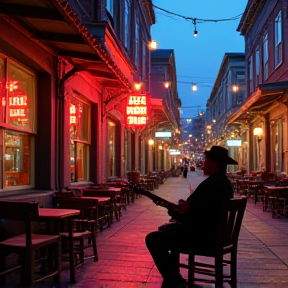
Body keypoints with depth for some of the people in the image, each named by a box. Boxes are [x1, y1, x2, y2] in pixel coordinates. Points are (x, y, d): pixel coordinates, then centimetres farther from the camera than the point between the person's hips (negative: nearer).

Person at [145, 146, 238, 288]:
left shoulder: (210, 184, -23)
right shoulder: (225, 183, 9)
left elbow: (184, 209, -20)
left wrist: (174, 212, 2)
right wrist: (178, 208, 9)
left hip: (201, 234, -11)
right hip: (214, 231, 11)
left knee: (152, 239, -10)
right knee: (166, 229, 26)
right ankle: (173, 275, 28)